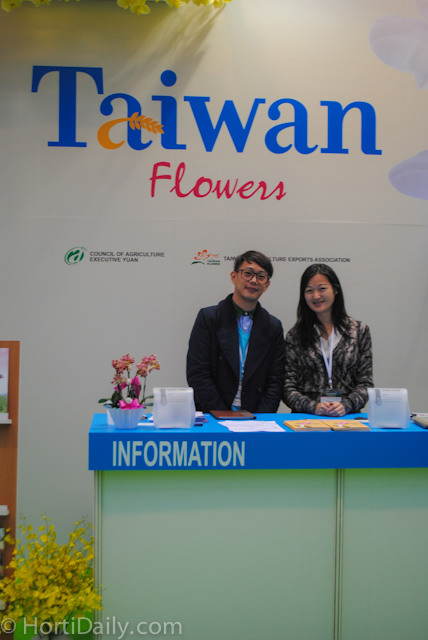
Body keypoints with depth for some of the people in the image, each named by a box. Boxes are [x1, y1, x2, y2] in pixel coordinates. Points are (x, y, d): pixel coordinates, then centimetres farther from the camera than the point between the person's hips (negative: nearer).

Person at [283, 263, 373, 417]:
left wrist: (346, 405, -11)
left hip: (347, 416, 0)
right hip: (306, 418, 0)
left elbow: (366, 383, 7)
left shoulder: (359, 330, 10)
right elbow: (288, 388, 4)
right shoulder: (294, 336, 8)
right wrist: (313, 406, -13)